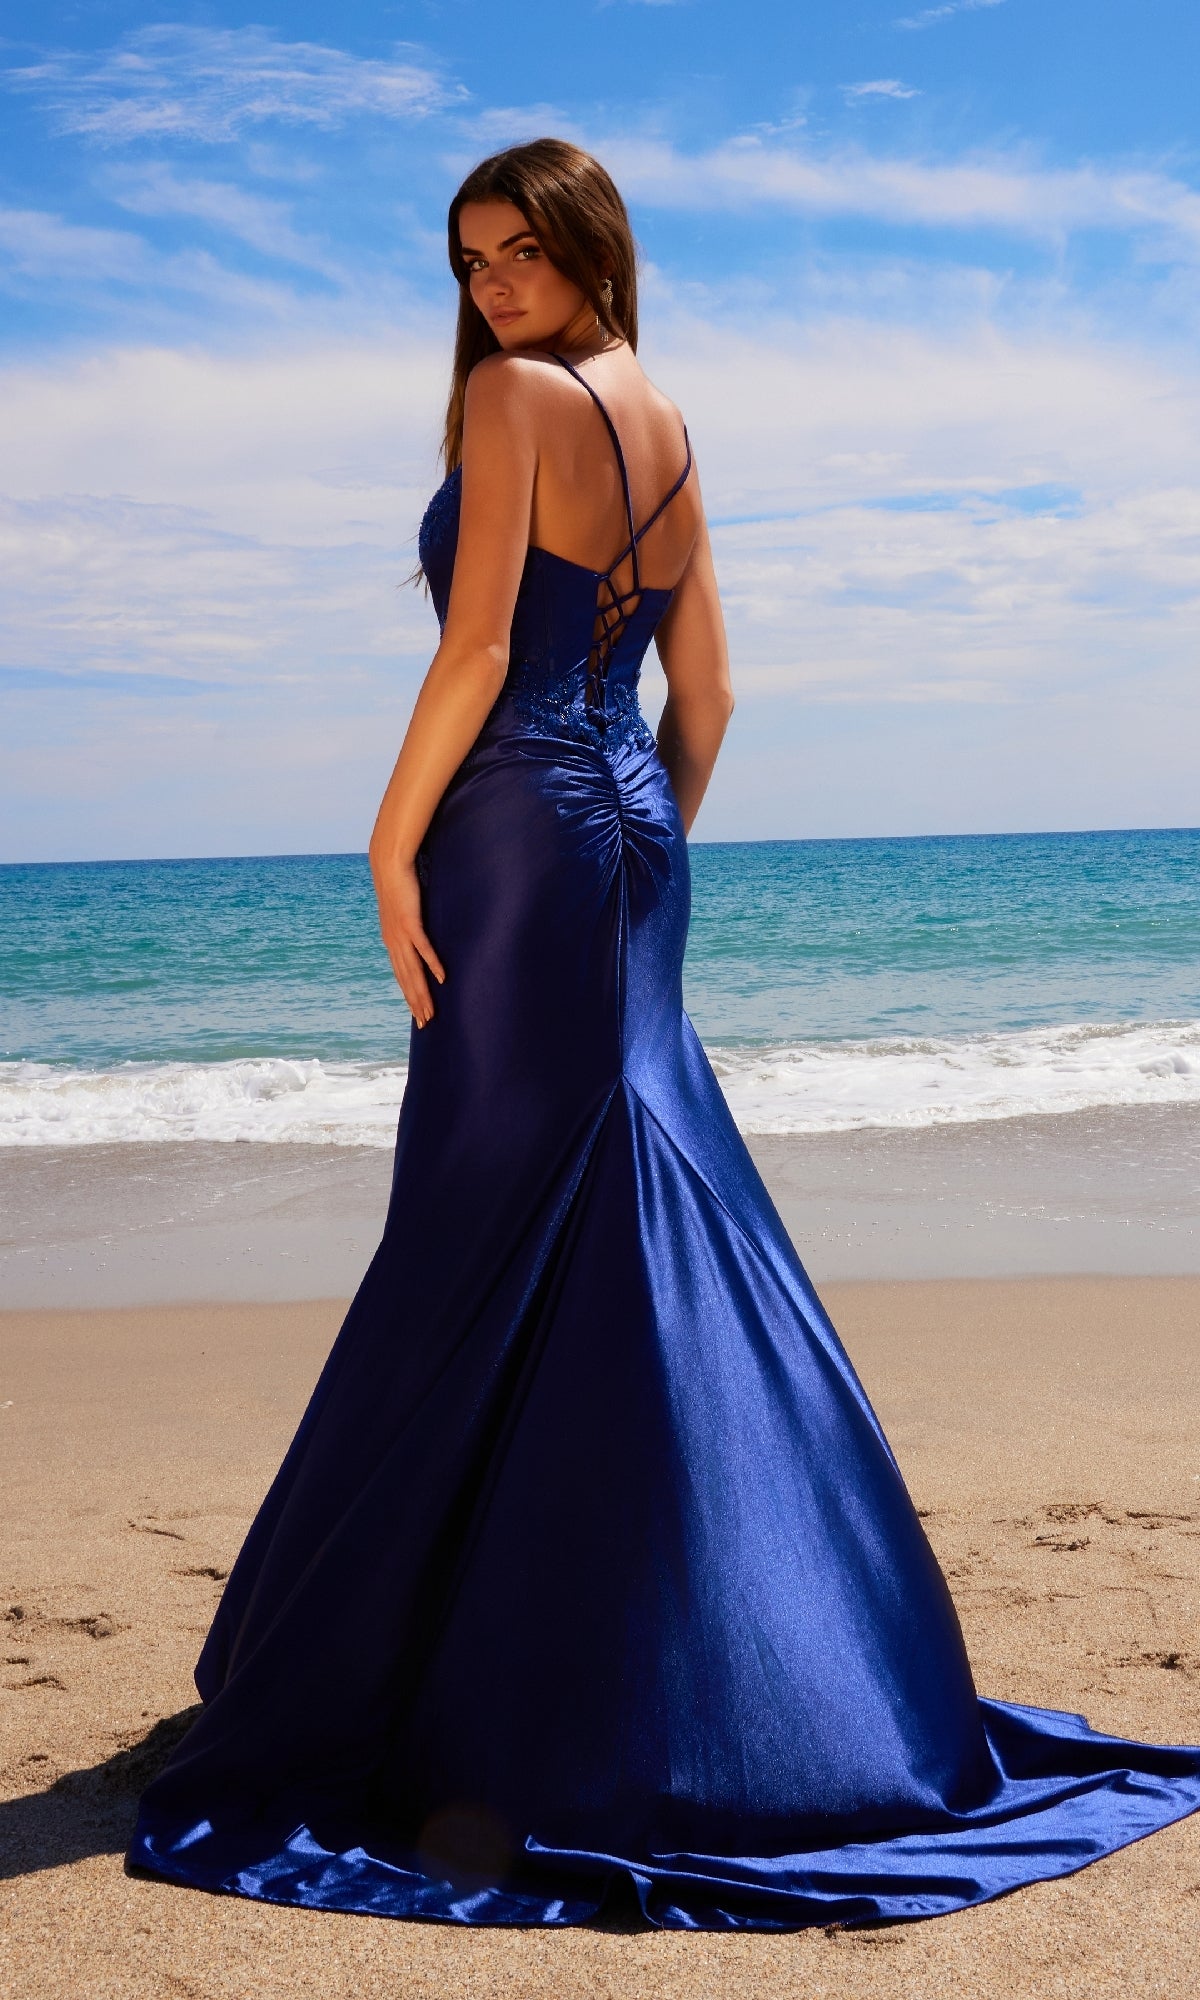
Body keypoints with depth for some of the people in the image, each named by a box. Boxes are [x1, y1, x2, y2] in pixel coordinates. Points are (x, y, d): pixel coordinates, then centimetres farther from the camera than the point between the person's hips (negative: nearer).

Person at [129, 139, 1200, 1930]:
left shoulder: (514, 395, -7)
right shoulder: (668, 430, 16)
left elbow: (477, 652, -15)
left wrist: (393, 847, -11)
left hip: (520, 833, -8)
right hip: (635, 840, 8)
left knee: (488, 1240, -4)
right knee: (650, 1227, 12)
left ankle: (500, 1707, 1)